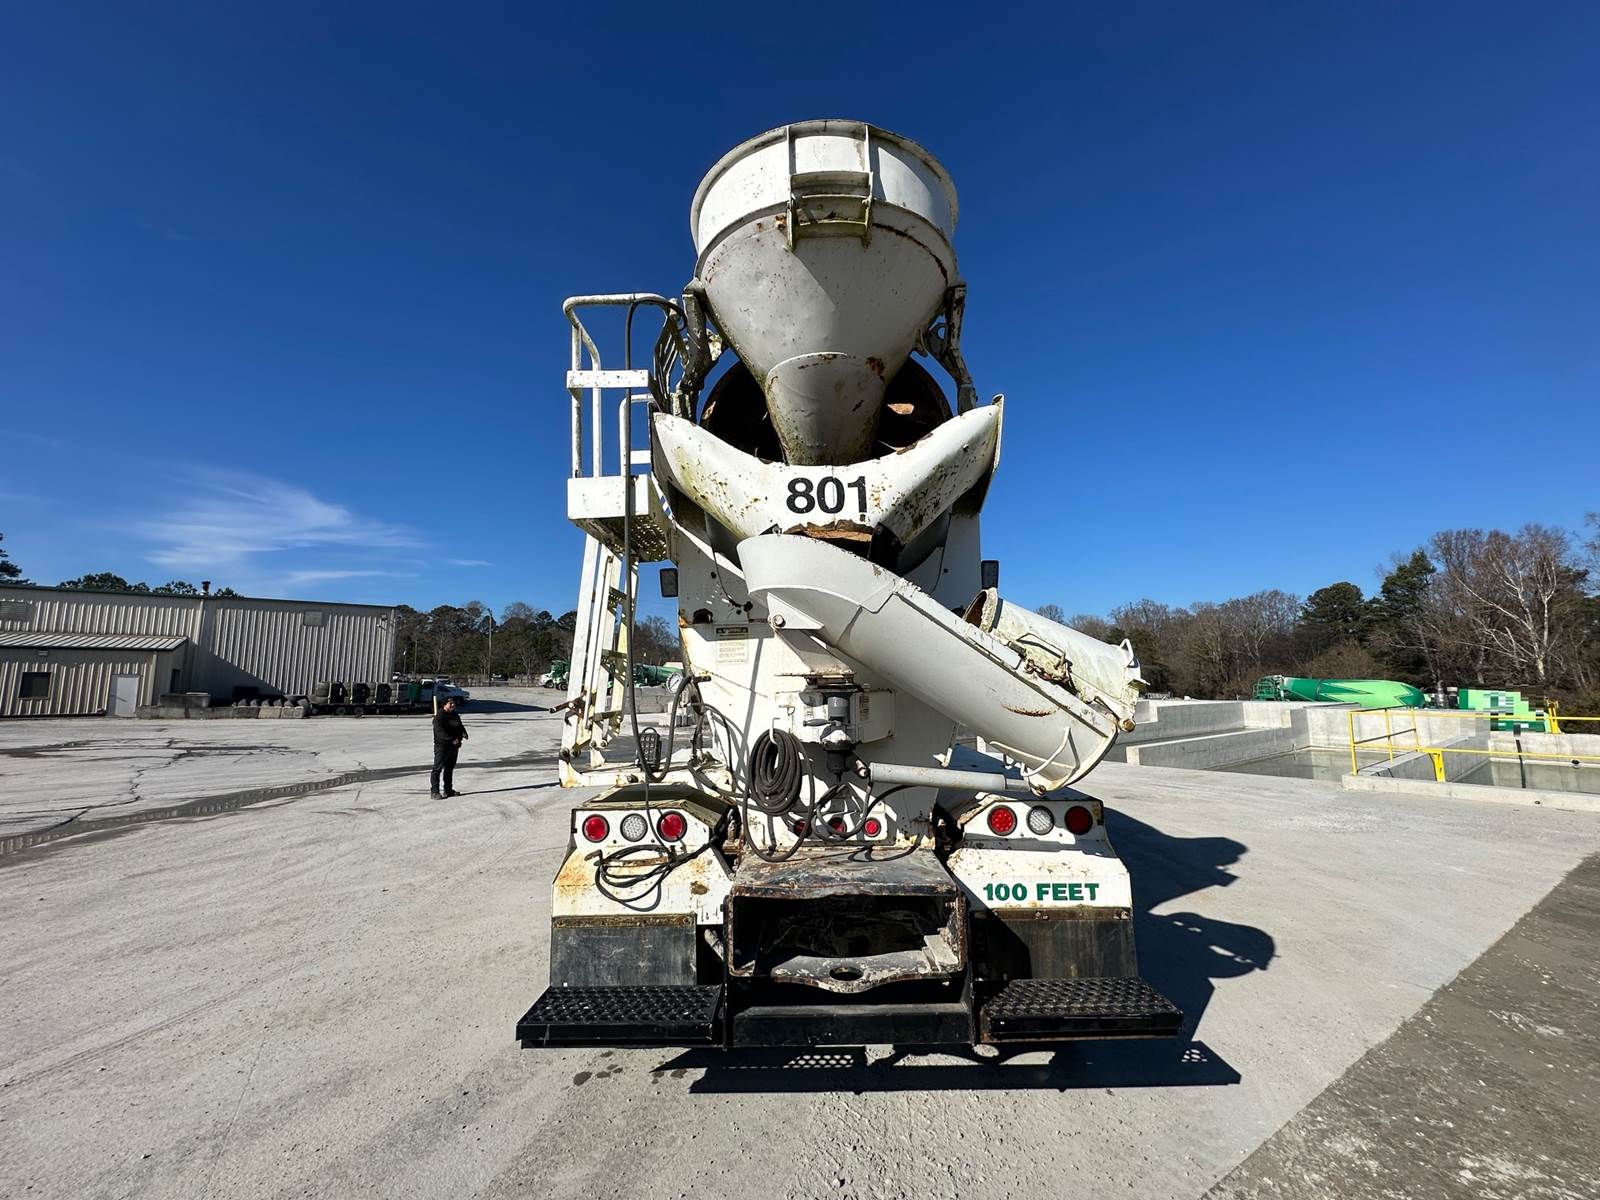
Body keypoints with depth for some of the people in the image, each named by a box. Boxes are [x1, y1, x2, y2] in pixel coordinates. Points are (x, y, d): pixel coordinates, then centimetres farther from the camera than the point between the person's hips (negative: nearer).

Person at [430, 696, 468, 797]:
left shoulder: (455, 716, 15)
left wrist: (464, 734, -8)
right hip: (441, 746, -8)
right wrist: (452, 739, -31)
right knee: (437, 768, -5)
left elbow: (460, 727, 15)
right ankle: (434, 792, -2)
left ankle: (448, 790, 24)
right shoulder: (439, 717, -11)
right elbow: (440, 732, -22)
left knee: (450, 768, 15)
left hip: (454, 746, 8)